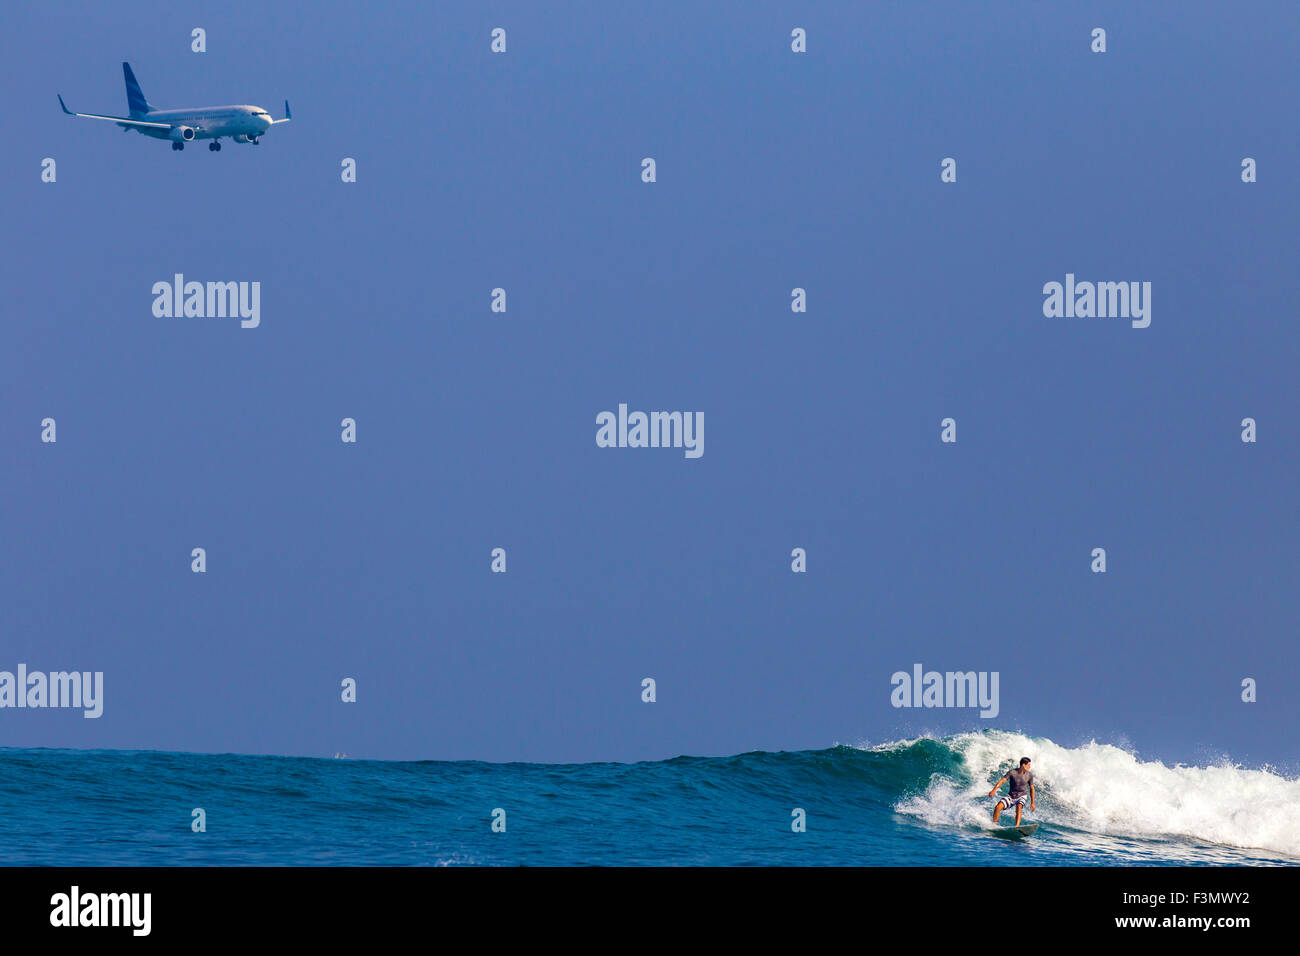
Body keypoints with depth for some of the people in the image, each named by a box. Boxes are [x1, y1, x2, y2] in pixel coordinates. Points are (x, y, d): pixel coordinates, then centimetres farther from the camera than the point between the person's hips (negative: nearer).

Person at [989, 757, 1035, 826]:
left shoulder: (1029, 775, -5)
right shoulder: (1012, 773, -13)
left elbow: (1031, 788, 7)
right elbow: (1001, 781, -21)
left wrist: (1032, 803, 11)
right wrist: (993, 790, -37)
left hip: (1021, 797, 0)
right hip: (1011, 797, 0)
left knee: (1019, 807, -33)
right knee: (998, 807, -19)